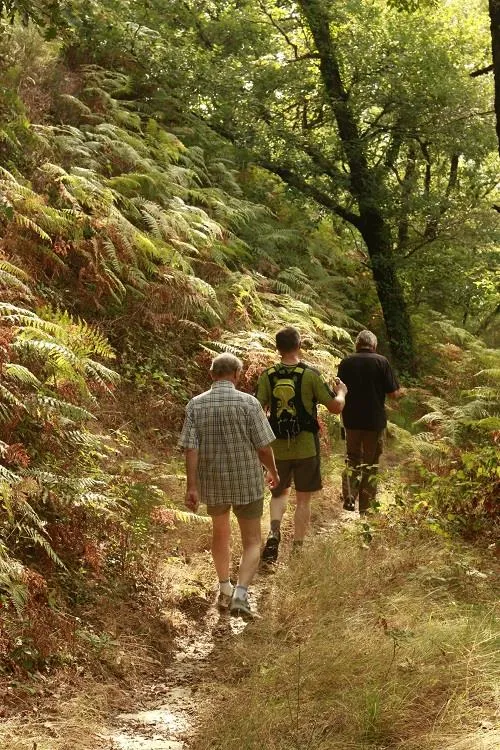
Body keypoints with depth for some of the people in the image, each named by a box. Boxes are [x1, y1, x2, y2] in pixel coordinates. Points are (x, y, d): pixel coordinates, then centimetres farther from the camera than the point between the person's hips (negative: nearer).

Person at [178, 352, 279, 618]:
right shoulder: (248, 403, -12)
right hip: (247, 483, -3)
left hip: (213, 484, 3)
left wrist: (192, 486, -8)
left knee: (220, 532, 26)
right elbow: (263, 446, -10)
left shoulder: (195, 405, -4)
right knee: (252, 542, 6)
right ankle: (241, 593, -15)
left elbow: (191, 448, -10)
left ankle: (225, 590, 38)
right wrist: (273, 472, 7)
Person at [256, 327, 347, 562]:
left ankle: (274, 531, -5)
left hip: (277, 447, 2)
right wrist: (341, 392, 13)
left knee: (280, 493, 20)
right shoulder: (310, 375, -11)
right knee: (303, 499, 11)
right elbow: (335, 407, -8)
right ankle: (297, 548, 15)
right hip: (306, 447, -2)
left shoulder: (267, 376, -5)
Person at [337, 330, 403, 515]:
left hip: (352, 420, 2)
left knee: (353, 458, 19)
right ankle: (366, 505, 14)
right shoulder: (381, 361, -9)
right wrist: (400, 392, 14)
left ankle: (349, 498, 8)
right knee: (371, 463, 10)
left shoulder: (346, 362, -3)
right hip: (375, 421, -2)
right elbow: (393, 393, -8)